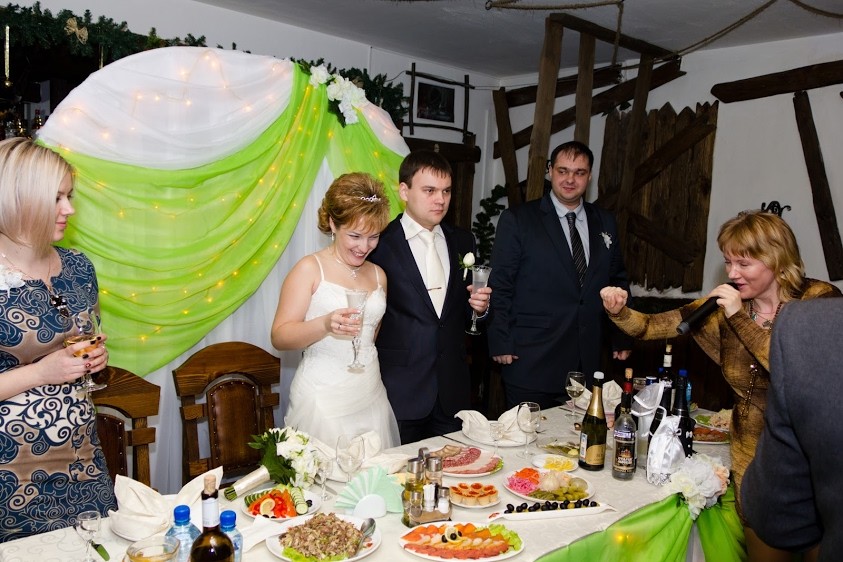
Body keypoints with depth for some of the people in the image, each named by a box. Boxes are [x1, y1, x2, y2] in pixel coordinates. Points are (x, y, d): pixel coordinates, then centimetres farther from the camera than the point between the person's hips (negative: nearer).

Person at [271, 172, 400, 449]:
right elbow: (279, 337, -13)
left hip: (371, 397, 5)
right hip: (323, 402, -5)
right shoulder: (310, 269, -5)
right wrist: (326, 325, -28)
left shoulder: (378, 275, 12)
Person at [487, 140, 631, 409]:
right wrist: (501, 344, -9)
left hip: (588, 362, 4)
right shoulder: (516, 220, -3)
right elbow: (500, 285, -5)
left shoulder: (606, 222, 11)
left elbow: (617, 281, 17)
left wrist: (622, 337, 13)